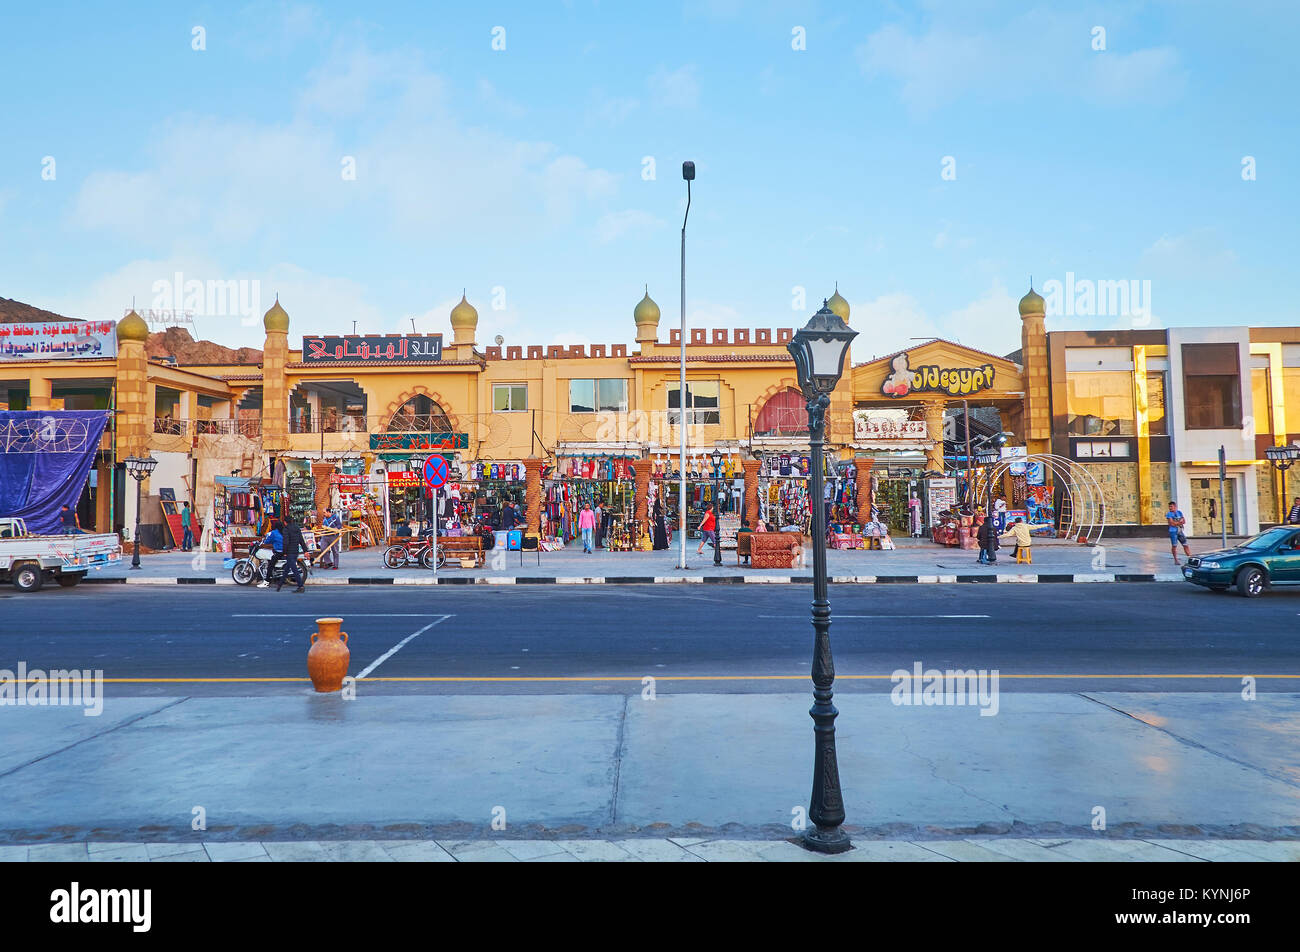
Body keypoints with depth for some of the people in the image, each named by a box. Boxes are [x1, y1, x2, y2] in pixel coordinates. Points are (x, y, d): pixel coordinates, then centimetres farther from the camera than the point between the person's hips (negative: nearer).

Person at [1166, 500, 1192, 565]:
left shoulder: (1179, 512, 10)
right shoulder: (1169, 514, -3)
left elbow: (1184, 521, 5)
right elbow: (1172, 523, -13)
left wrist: (1176, 523, -10)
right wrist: (1180, 522, -4)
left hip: (1180, 531, 4)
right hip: (1173, 531, -4)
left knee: (1185, 545, 3)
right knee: (1174, 546, -5)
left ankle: (1190, 558, 9)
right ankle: (1176, 560, 3)